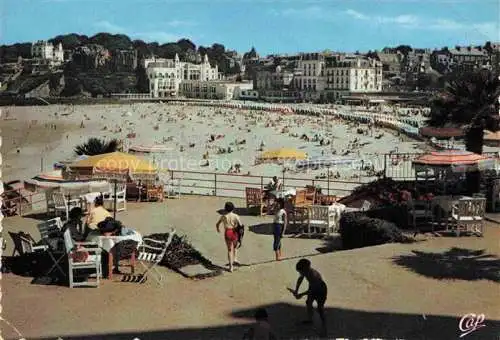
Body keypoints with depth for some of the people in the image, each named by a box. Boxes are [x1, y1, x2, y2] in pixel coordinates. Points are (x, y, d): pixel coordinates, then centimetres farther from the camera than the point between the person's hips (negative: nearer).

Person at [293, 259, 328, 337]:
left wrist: (301, 295, -30)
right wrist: (296, 290, -7)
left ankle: (324, 330, 8)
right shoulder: (305, 271, -21)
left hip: (321, 290, -8)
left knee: (320, 309, -4)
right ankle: (309, 320, 47)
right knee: (308, 303, 23)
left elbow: (312, 290, -32)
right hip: (313, 288, 8)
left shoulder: (314, 275, -41)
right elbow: (300, 279, -1)